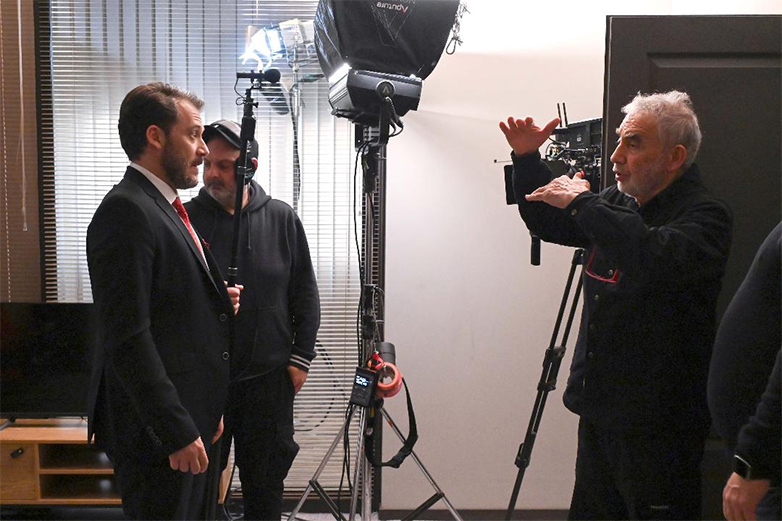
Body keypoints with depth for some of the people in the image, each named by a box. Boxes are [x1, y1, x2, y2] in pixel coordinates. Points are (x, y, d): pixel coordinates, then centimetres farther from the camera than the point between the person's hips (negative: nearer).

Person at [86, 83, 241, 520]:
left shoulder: (167, 209, 14)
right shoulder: (125, 211, -17)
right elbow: (128, 338, -22)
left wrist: (217, 303, 2)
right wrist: (177, 431, -20)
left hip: (190, 420, 9)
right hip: (156, 432, -9)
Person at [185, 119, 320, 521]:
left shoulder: (282, 219, 1)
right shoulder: (188, 219, -4)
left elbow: (304, 293, 5)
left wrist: (301, 357, 2)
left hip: (269, 377, 1)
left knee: (266, 481, 14)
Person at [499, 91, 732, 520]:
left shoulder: (705, 217, -14)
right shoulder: (616, 203, 8)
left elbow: (659, 261, -35)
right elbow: (548, 225, 20)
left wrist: (583, 204, -26)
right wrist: (526, 160, 6)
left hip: (658, 423, -7)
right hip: (600, 409, 8)